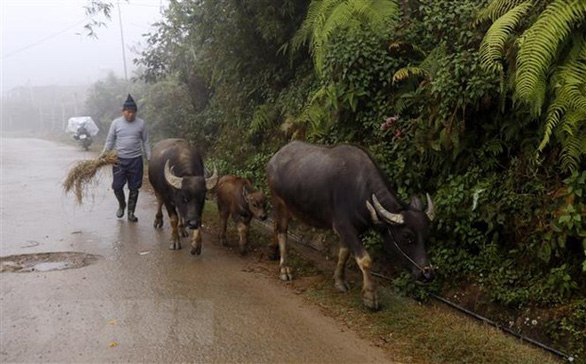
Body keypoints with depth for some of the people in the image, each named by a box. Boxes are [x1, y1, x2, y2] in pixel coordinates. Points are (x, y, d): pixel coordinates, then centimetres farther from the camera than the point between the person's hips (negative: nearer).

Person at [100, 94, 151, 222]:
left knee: (134, 188, 5)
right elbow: (110, 141, 5)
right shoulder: (116, 123, 0)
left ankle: (131, 213, 18)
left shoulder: (141, 123, 1)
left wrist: (149, 159, 1)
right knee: (117, 186, 1)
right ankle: (121, 205, 31)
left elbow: (145, 142, 6)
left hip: (136, 160, 0)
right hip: (119, 160, 0)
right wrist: (102, 155, -7)